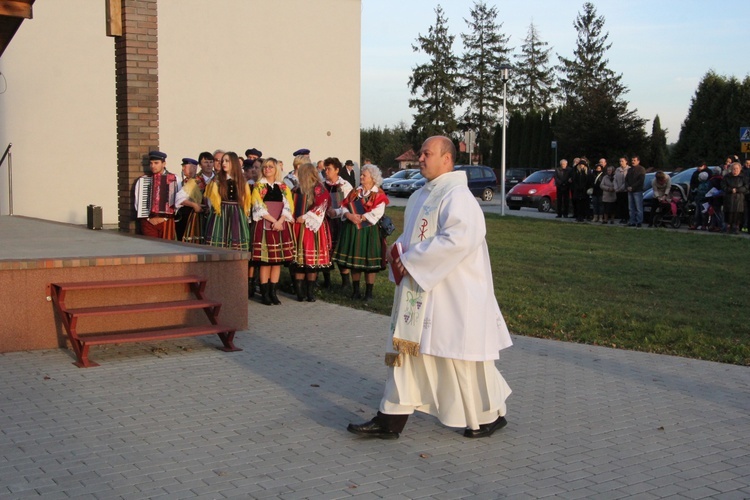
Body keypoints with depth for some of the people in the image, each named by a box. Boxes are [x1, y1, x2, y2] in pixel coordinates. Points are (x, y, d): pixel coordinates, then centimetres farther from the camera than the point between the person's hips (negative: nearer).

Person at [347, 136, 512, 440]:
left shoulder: (457, 196, -17)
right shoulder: (422, 196, 12)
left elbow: (458, 239, -29)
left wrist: (411, 260, -23)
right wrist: (400, 250, -1)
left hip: (453, 295, -9)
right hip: (419, 290, 9)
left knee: (461, 357, 3)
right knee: (407, 349, 7)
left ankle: (490, 415, 23)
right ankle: (391, 420, 12)